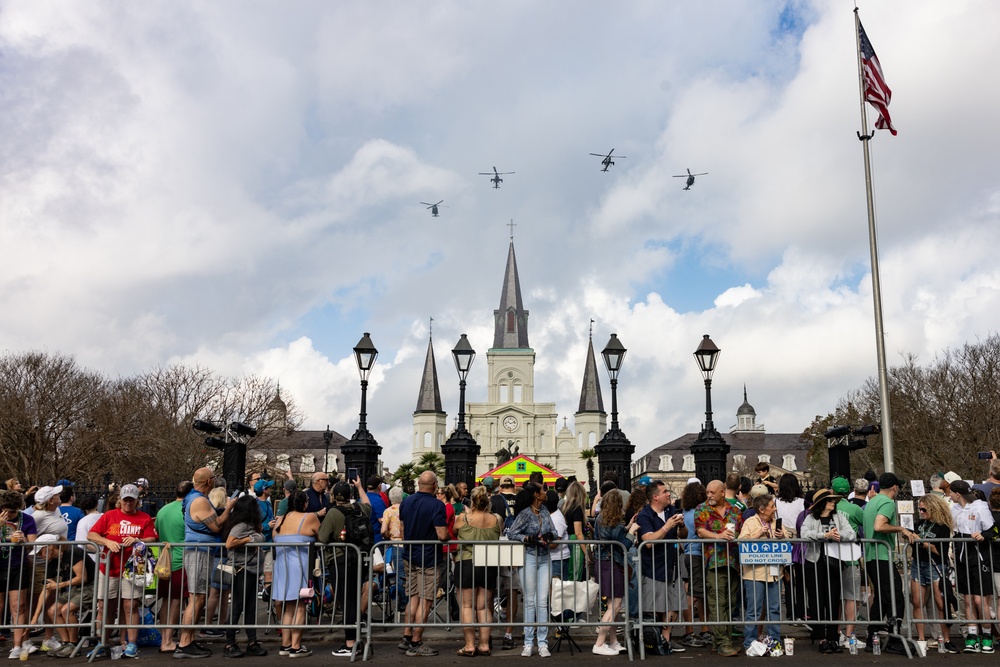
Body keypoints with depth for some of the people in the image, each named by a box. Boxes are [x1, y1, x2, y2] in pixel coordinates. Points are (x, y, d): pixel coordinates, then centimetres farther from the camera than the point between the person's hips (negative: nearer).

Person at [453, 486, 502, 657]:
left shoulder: (462, 518, -9)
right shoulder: (497, 519, -4)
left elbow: (452, 533, 11)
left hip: (466, 564, -3)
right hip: (489, 566, 3)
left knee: (467, 606, 6)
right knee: (484, 607, 11)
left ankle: (469, 645, 4)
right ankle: (484, 645, 12)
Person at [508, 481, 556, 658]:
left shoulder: (544, 510, 8)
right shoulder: (525, 513, -9)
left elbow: (553, 530, 10)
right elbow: (511, 533, -11)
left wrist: (549, 535, -12)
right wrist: (529, 538, -21)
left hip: (544, 559, 4)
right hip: (529, 558, -4)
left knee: (543, 601, 2)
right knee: (529, 601, 2)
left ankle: (542, 643, 7)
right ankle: (528, 643, 10)